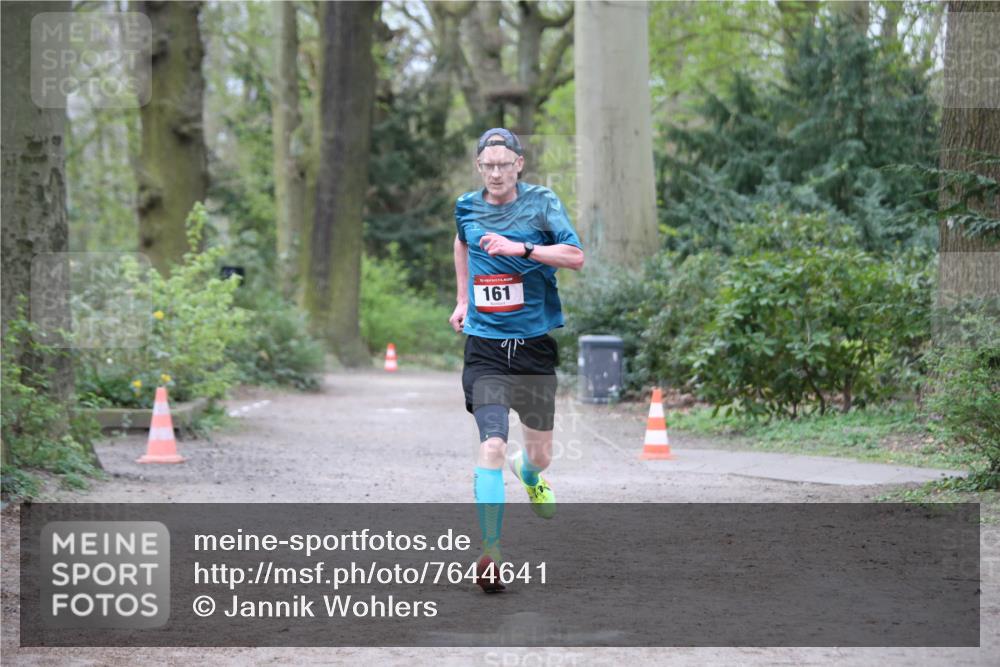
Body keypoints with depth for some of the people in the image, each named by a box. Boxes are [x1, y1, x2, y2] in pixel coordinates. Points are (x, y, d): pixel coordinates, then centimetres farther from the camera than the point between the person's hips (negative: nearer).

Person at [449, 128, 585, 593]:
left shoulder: (541, 202, -3)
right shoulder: (466, 207, 5)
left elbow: (576, 257, -14)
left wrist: (520, 248, -23)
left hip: (534, 343, 0)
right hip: (485, 347, 0)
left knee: (540, 454, 10)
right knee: (492, 446, -18)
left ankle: (528, 475, 49)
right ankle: (490, 554, -15)